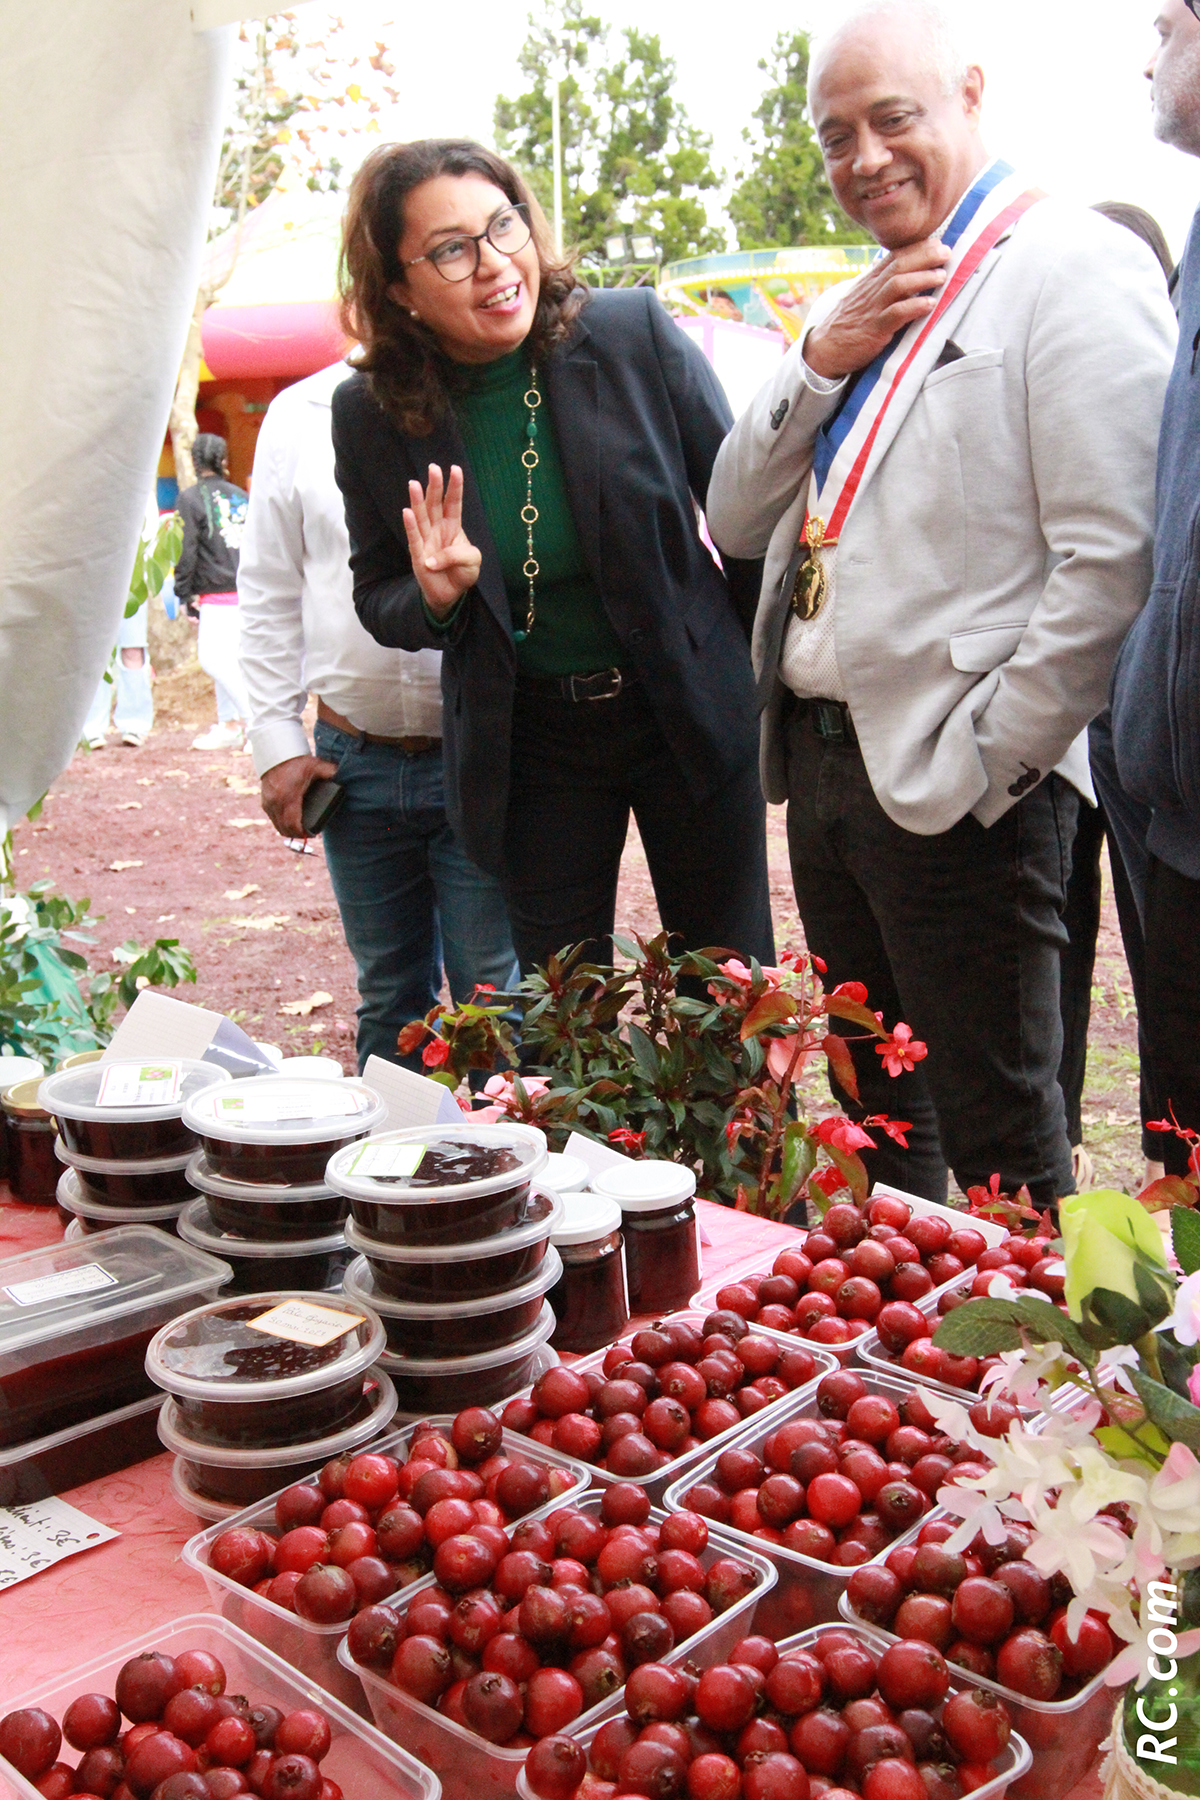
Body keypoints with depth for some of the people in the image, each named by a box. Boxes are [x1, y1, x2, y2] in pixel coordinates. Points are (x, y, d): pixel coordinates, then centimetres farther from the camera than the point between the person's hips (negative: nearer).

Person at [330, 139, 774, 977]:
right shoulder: (371, 415, -9)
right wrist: (435, 599, -19)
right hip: (531, 743, 1)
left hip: (689, 712, 0)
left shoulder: (635, 333, -13)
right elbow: (378, 599, 5)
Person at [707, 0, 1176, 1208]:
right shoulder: (855, 311, 18)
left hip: (961, 786, -8)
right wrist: (818, 365, -1)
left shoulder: (1071, 266, -8)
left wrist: (981, 762, -16)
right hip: (820, 765, 8)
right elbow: (737, 526, 13)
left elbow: (1113, 561, -17)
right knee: (877, 1119, 19)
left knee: (997, 1144, 3)